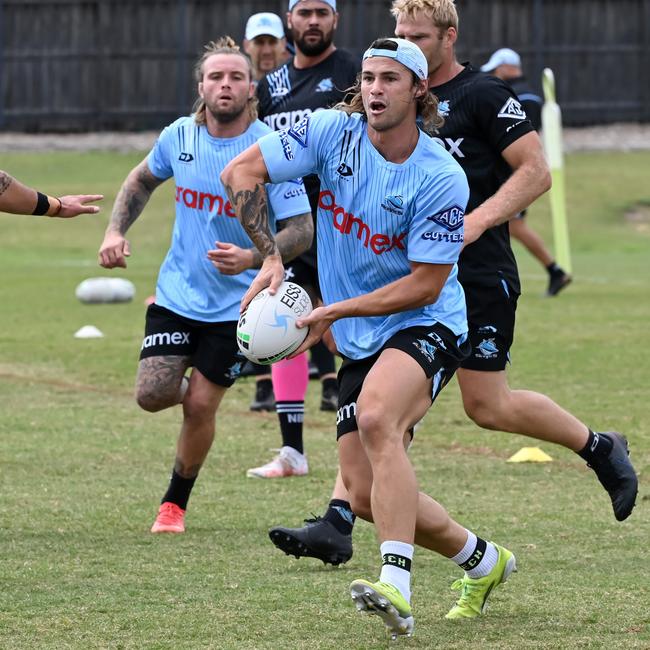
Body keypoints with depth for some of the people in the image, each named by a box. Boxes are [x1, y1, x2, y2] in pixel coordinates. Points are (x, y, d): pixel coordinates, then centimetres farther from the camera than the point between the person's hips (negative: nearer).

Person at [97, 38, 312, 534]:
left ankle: (175, 503, 21)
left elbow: (302, 230, -17)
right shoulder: (180, 136, -4)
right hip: (177, 291, 3)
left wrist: (253, 257, -33)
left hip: (237, 303, -3)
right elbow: (142, 180, 17)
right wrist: (116, 231, 3)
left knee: (200, 405, -3)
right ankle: (195, 388, 29)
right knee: (152, 394, -8)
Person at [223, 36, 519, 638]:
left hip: (426, 328, -6)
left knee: (376, 417, -36)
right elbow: (241, 171, -5)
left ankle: (396, 587, -42)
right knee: (366, 496, 2)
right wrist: (270, 256, -13)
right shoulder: (332, 132, -5)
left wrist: (335, 311, -19)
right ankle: (482, 559, 27)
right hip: (359, 344, 6)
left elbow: (425, 284, -16)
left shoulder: (441, 179, -16)